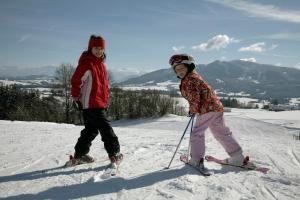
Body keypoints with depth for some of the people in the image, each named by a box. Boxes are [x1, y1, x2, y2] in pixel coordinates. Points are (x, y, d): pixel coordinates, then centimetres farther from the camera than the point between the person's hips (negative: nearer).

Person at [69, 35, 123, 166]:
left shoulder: (100, 64, 16)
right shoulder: (86, 63, -12)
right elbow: (76, 81, -14)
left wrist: (105, 100, 22)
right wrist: (76, 98, -11)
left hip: (99, 103, 10)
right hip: (91, 103, -10)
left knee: (91, 130, 16)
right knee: (106, 128, -4)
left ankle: (80, 155, 27)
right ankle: (115, 153, 8)